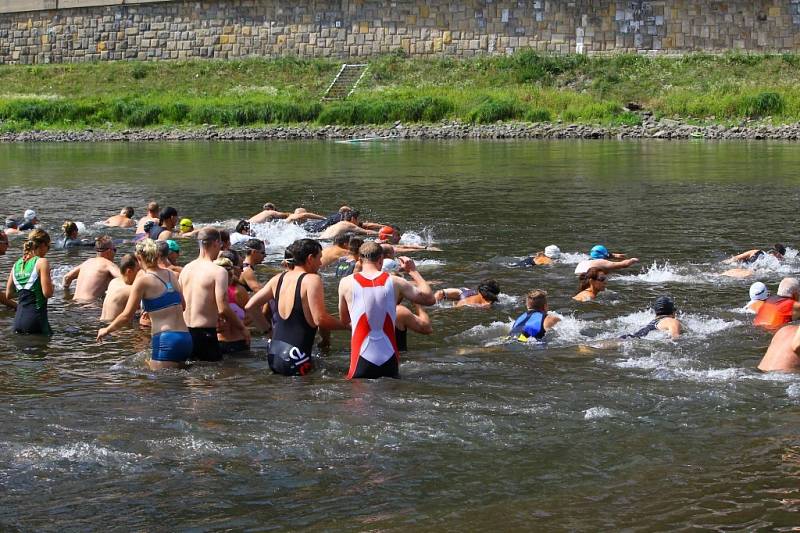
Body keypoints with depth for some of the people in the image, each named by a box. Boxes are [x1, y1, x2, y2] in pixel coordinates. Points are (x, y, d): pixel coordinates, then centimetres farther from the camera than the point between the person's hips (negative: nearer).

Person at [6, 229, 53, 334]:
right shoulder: (41, 262, -7)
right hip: (35, 317, -6)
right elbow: (47, 293, -13)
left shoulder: (17, 264, 13)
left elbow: (8, 295, 17)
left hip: (18, 318, 6)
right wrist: (50, 284, 8)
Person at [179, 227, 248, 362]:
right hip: (205, 333, -7)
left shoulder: (186, 269, 8)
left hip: (184, 331, 7)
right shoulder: (218, 271, -12)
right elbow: (223, 309, -18)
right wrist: (242, 328, -2)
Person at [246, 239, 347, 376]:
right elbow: (320, 319, -14)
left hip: (273, 356, 8)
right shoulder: (312, 280, -8)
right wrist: (346, 325, 1)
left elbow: (250, 307, 16)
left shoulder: (278, 279, 12)